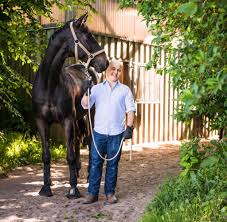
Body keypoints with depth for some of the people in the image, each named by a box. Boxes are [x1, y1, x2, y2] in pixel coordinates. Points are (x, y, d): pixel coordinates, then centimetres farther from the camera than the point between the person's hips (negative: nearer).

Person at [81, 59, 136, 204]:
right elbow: (85, 105, -2)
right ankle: (92, 193, 9)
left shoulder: (125, 90, 6)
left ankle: (110, 193, 18)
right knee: (95, 163, 2)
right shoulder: (97, 88, 6)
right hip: (99, 132, 0)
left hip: (116, 133, 0)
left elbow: (130, 110, 3)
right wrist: (86, 93, -19)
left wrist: (129, 127, -8)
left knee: (113, 164, 7)